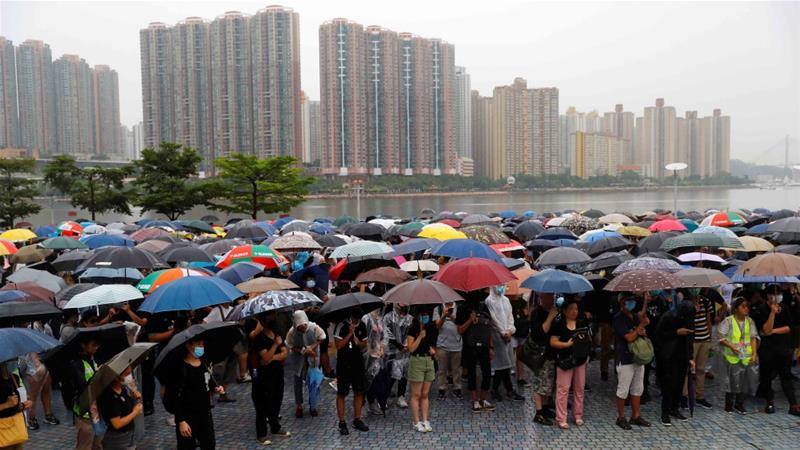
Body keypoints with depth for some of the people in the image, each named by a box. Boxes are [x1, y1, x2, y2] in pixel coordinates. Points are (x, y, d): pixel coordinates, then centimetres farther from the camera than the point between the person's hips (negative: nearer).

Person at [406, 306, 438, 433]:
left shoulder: (431, 329, 8)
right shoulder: (413, 330, -8)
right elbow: (411, 348, -14)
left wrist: (433, 351, 1)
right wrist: (420, 336, -17)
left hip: (429, 362, 5)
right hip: (417, 361, -5)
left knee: (425, 394, 10)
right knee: (416, 394, 0)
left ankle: (425, 420, 15)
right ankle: (416, 422, 7)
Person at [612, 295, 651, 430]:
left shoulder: (635, 316, 9)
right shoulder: (618, 319, -15)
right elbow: (629, 337, -19)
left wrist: (642, 332, -5)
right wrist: (641, 325, -12)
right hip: (624, 360, -8)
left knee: (638, 389, 15)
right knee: (623, 390, 1)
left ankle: (636, 416, 27)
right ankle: (621, 418, 14)